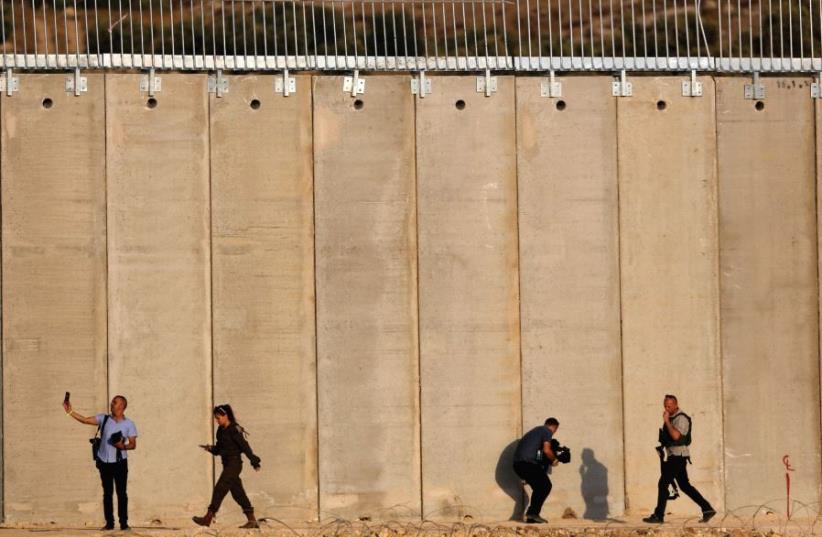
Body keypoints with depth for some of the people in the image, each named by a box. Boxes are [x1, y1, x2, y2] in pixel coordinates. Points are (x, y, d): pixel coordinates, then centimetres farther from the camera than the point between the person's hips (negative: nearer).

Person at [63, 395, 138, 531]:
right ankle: (109, 523, 8)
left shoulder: (129, 424, 0)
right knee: (107, 493, 4)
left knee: (122, 493, 0)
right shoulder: (104, 419, 5)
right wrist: (70, 412, -10)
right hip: (104, 462, 2)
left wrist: (123, 446, -19)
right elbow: (85, 420, 0)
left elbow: (133, 444, 0)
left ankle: (123, 522, 4)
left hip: (120, 463, -2)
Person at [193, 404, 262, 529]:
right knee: (237, 492, 8)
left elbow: (245, 446, -14)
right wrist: (211, 449, 0)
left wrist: (254, 461, -15)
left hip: (234, 463, -9)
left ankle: (208, 518, -12)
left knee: (220, 489, -12)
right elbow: (219, 449, 20)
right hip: (227, 465, 9)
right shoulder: (221, 431, 13)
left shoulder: (234, 430, -12)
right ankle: (252, 520, 11)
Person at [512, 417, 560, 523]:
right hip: (528, 462, -8)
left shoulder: (536, 430, 29)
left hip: (517, 463, 8)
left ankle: (531, 517, 12)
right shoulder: (547, 431, 3)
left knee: (539, 488, 16)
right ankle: (533, 513, -10)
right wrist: (554, 460, 9)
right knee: (546, 486, -1)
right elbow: (546, 450, -8)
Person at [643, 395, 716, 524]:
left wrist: (666, 421, -22)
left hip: (678, 456, -10)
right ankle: (707, 509, 10)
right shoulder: (671, 417, 16)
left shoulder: (681, 418, -14)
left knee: (663, 483, -7)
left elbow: (676, 435, -27)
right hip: (673, 455, 10)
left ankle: (658, 516, -3)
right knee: (685, 486, 10)